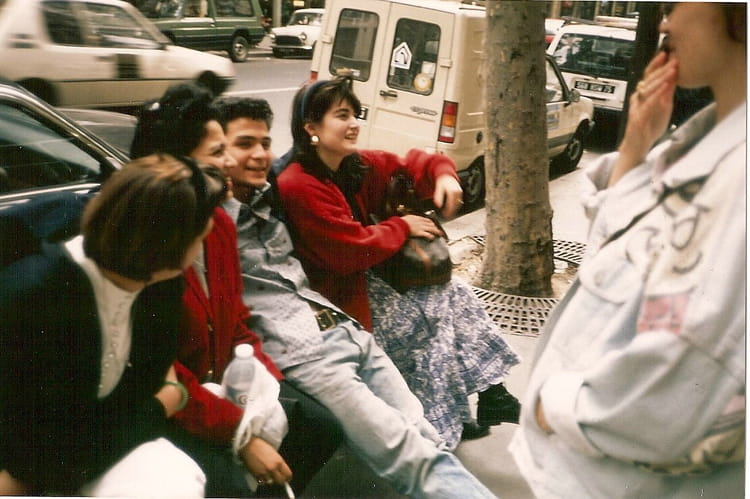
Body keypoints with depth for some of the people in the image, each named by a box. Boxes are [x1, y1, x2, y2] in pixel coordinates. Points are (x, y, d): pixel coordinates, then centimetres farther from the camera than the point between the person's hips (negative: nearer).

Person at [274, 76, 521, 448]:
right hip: (335, 299, -8)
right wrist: (403, 227, -11)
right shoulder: (299, 186, -23)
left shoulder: (357, 166, 3)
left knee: (455, 293, -3)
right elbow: (354, 250, -24)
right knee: (438, 309, -10)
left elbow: (412, 164, 13)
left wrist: (444, 175, -8)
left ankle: (491, 395, 3)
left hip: (364, 280, 8)